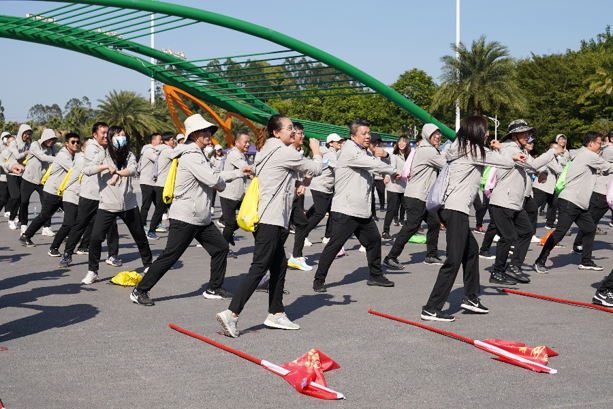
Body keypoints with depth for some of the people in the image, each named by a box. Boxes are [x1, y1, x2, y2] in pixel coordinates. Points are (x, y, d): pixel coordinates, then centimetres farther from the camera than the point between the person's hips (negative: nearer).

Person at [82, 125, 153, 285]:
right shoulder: (103, 155, 0)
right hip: (107, 205, -2)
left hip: (129, 204, 2)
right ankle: (92, 272, 1)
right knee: (95, 238, -13)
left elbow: (132, 170, -18)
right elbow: (86, 170, -15)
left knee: (140, 236, 13)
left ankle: (148, 265, 35)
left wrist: (117, 173, -36)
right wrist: (106, 167, -23)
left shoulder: (129, 155, 4)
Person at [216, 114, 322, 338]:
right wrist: (316, 150, 15)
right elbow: (316, 169, -2)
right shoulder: (285, 152, -10)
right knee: (259, 268, -13)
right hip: (270, 220, -10)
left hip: (270, 220, 10)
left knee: (279, 265, 14)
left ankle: (276, 314, 19)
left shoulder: (268, 151, 19)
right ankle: (231, 313, -19)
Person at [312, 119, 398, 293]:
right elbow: (375, 165, -18)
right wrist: (395, 172, -5)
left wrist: (385, 155, -1)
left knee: (374, 240, 16)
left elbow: (381, 165, 21)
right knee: (335, 245, -10)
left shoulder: (366, 152, 19)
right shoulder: (350, 151, -11)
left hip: (363, 210, 9)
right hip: (345, 210, -9)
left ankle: (375, 275, 31)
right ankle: (319, 280, -2)